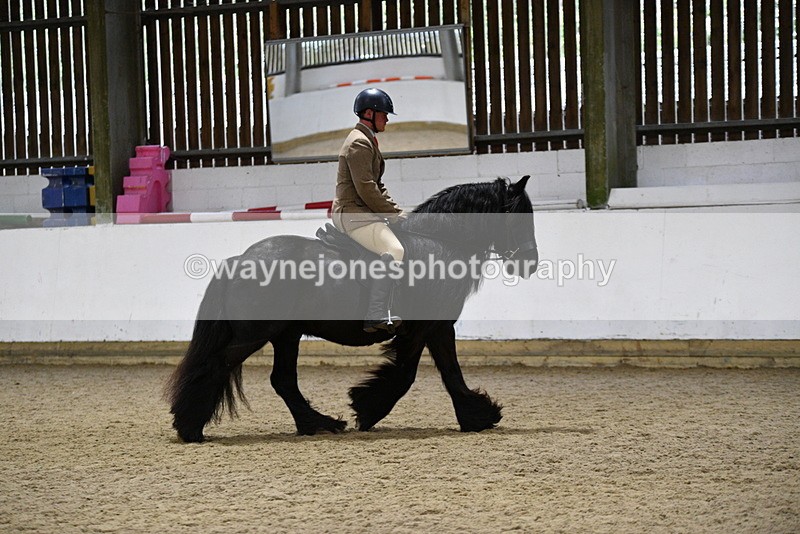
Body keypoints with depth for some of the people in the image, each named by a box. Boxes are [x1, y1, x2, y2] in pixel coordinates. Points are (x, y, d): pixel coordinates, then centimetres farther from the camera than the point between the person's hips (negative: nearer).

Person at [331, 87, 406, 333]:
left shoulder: (367, 140, 22)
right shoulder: (359, 143, -13)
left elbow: (376, 186, 23)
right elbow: (365, 188, -20)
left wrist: (395, 210, 9)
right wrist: (394, 214, -13)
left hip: (363, 211, 11)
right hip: (354, 214, -11)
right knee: (394, 252, -26)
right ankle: (376, 317, -30)